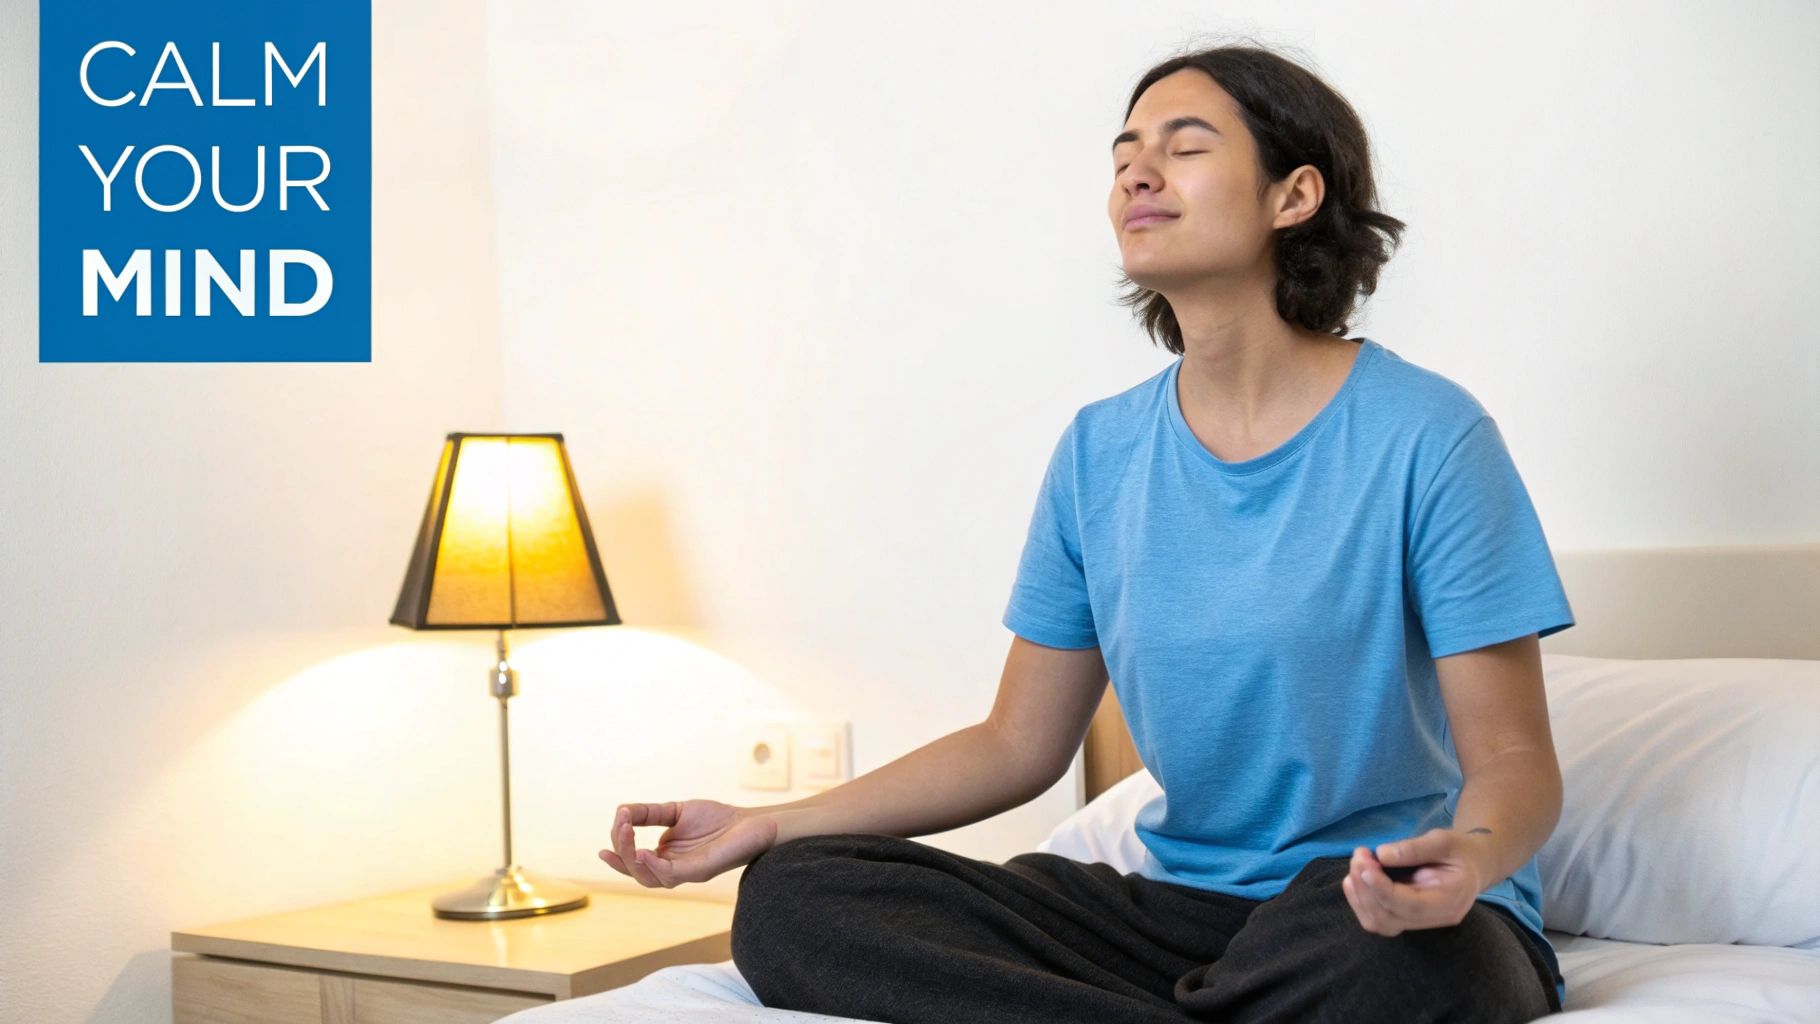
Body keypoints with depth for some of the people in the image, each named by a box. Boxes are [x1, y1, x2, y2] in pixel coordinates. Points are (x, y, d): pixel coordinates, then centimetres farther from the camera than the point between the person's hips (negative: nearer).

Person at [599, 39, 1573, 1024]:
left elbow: (1512, 756, -9)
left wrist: (1470, 852, -34)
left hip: (1380, 908, -4)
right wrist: (771, 824, 3)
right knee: (792, 897, -14)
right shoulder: (1100, 452, 7)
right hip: (1185, 903, 5)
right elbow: (1019, 745, 11)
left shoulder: (1426, 437, -8)